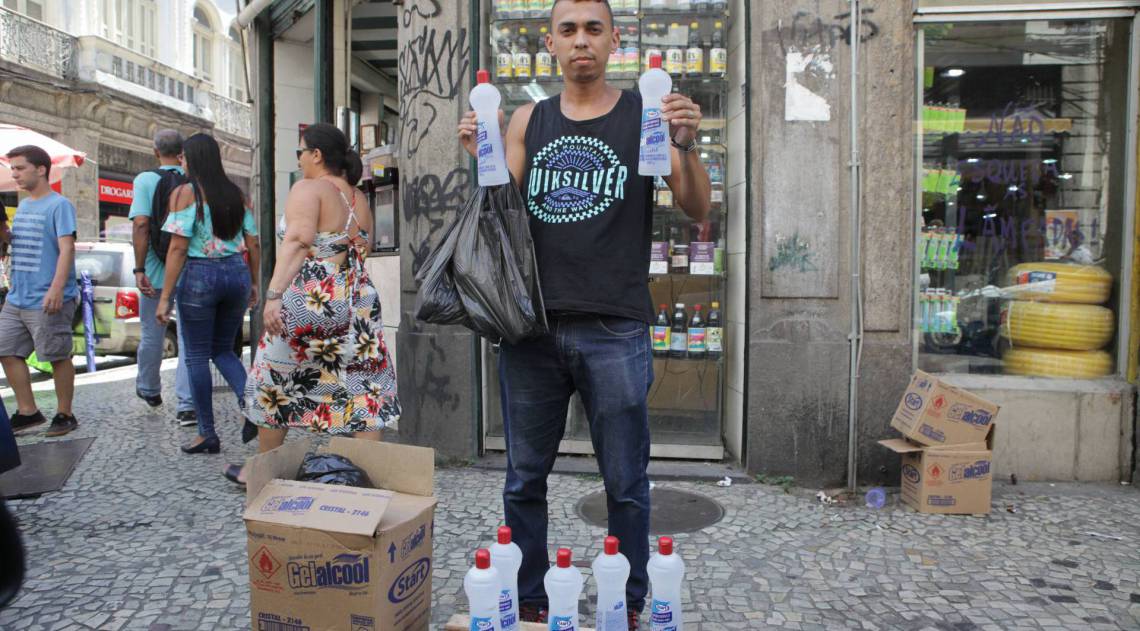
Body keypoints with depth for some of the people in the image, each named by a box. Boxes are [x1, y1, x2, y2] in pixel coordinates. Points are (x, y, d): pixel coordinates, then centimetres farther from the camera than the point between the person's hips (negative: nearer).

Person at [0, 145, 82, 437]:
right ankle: (27, 411, 21)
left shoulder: (59, 205, -9)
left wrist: (56, 288, -26)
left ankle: (64, 414, 11)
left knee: (58, 356, 0)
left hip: (47, 301, -9)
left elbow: (66, 248, -17)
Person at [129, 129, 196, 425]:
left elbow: (141, 225, -15)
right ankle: (187, 406, -2)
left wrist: (139, 269, -14)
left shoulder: (146, 180, -7)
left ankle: (149, 390, 37)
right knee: (188, 337, 3)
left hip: (156, 271, -1)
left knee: (152, 335, 16)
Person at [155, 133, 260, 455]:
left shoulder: (184, 193, -6)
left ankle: (208, 434, 10)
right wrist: (254, 284, 19)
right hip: (237, 272, 5)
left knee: (197, 356, 6)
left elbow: (178, 248, -11)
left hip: (200, 274, -5)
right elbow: (253, 245, 8)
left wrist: (165, 296, -8)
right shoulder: (237, 194, 9)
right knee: (223, 350, 18)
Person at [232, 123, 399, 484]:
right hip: (359, 303, 6)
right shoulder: (359, 198, 12)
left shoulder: (308, 190, -9)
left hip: (308, 304, -6)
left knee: (275, 385, 12)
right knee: (365, 388, 4)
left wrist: (274, 293, -28)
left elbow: (298, 242, -23)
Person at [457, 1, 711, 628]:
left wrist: (685, 145, -17)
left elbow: (697, 210, 0)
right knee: (524, 477, 12)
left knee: (626, 483, 7)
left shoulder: (645, 113, 5)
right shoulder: (528, 119, 13)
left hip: (615, 330, -2)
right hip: (532, 326, 3)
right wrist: (479, 156, -5)